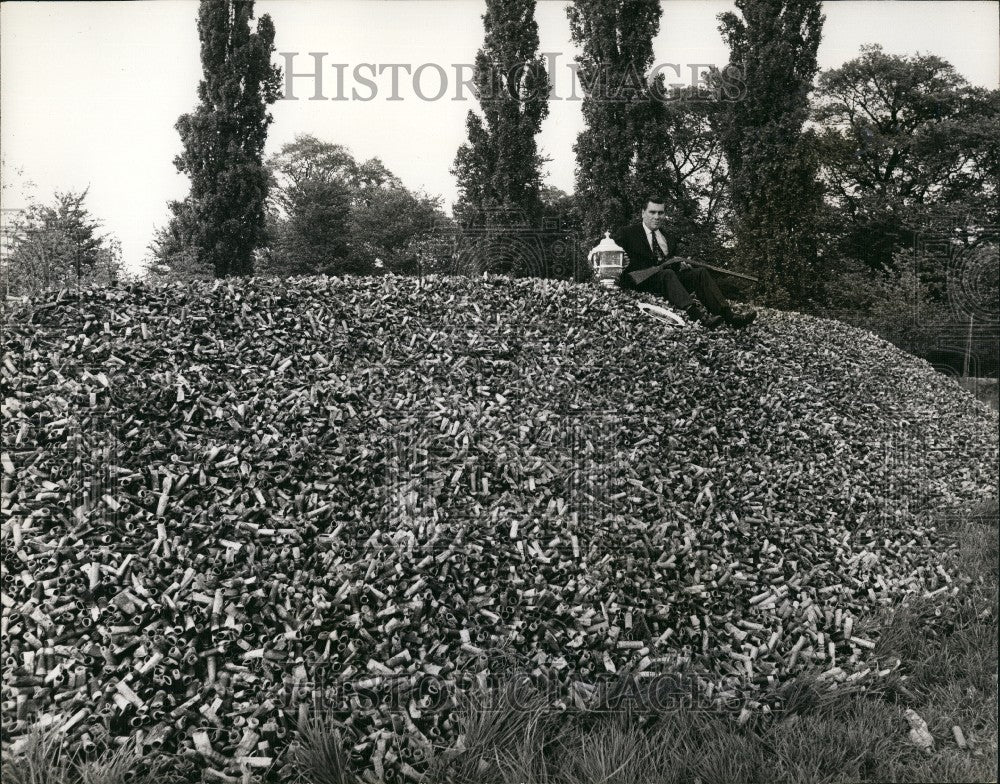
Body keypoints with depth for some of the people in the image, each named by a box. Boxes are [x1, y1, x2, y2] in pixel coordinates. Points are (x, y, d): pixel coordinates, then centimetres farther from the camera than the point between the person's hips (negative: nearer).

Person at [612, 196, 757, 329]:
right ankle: (698, 315, -56)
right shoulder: (628, 232, 6)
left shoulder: (669, 237, 23)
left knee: (700, 272, -16)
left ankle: (728, 314, -32)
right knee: (667, 274, -35)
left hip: (668, 278, 6)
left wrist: (681, 264, -1)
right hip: (642, 282, -6)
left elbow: (674, 261, 22)